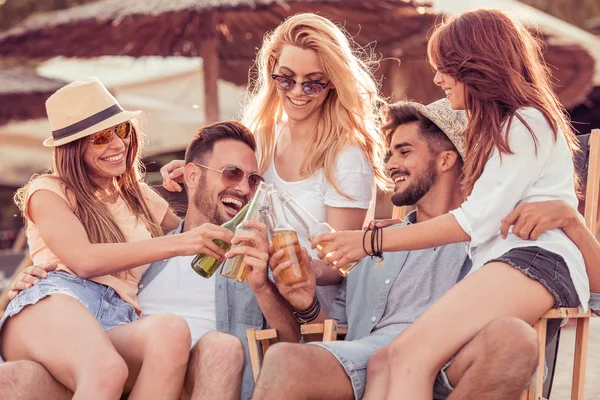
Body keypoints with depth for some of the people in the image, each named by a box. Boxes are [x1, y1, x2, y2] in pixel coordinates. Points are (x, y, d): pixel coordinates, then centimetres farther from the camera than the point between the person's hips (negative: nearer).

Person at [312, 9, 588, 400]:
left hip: (538, 263, -9)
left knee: (410, 354, -30)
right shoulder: (497, 127, 33)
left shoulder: (528, 123, 2)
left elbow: (477, 221, -8)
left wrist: (373, 241, -7)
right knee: (386, 362, -16)